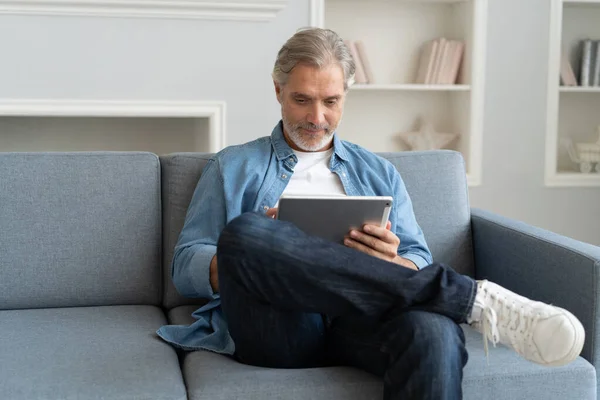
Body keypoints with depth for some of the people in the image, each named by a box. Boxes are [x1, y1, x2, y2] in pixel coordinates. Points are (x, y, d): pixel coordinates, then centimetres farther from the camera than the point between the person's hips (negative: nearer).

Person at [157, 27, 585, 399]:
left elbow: (419, 265, 18)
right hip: (277, 324, 0)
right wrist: (251, 250, -11)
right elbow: (185, 268, 11)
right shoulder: (232, 167, 20)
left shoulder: (380, 172, 26)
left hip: (362, 320, 0)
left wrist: (390, 263, -7)